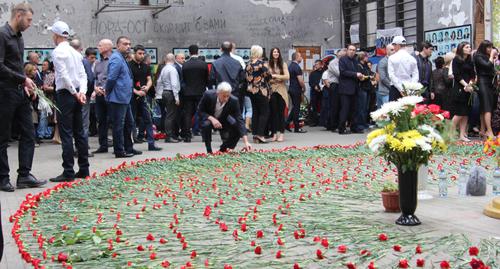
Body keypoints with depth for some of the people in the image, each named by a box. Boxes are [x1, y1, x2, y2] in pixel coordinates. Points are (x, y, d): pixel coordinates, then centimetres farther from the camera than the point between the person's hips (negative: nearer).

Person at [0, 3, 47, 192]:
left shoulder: (19, 37, 15)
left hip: (21, 93, 9)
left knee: (28, 134, 6)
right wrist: (23, 79, -18)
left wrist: (26, 85, 8)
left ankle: (24, 176, 10)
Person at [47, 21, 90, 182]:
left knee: (66, 134, -6)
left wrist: (75, 93, -12)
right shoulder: (75, 52, 15)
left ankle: (68, 172, -6)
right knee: (79, 132, 10)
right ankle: (84, 170, 14)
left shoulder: (58, 51, -9)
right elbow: (83, 75, 8)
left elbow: (64, 75, -18)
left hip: (65, 94, -8)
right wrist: (81, 92, -4)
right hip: (77, 94, 8)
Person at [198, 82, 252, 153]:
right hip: (208, 118, -2)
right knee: (206, 124, -36)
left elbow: (239, 120, -29)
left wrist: (246, 142, -38)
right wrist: (211, 118, -36)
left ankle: (223, 149, 4)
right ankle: (209, 151, -14)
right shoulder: (208, 95, -30)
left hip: (223, 120, 2)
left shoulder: (233, 101, -28)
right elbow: (200, 111, -17)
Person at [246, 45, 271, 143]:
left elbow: (247, 77, 8)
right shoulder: (262, 63, -12)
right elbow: (268, 75, -11)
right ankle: (260, 134, -10)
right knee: (264, 112, -2)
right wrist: (266, 80, 9)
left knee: (255, 112, 11)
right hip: (261, 90, -6)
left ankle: (255, 134, 11)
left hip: (251, 90, 6)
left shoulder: (248, 64, 6)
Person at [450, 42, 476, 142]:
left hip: (468, 90, 6)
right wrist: (465, 85, -14)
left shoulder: (470, 62, 16)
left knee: (465, 113, 4)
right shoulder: (456, 60, -2)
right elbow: (457, 75, -9)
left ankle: (462, 135, 6)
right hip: (459, 89, -6)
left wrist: (470, 84, -8)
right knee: (459, 113, -11)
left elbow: (473, 75, 11)